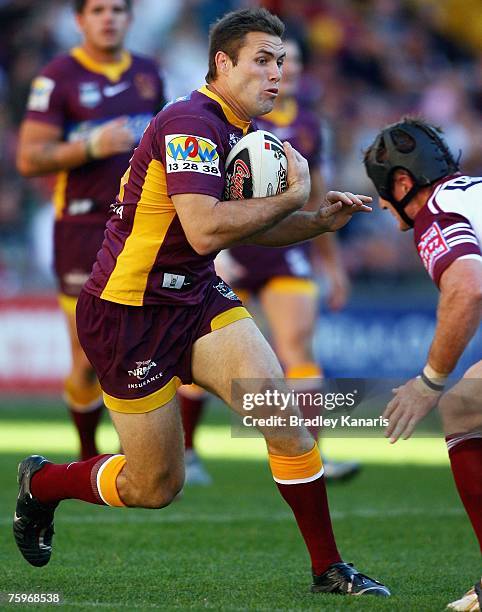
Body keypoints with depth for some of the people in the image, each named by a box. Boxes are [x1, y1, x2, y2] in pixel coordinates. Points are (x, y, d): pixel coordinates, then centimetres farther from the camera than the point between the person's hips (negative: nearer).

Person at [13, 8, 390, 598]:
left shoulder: (243, 131, 7)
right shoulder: (190, 123, -21)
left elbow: (246, 223, 22)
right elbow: (205, 230, -32)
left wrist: (318, 222, 5)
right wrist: (291, 195, -22)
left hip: (197, 296, 8)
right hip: (127, 312, -8)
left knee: (277, 404, -16)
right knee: (155, 485, 1)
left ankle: (328, 568, -7)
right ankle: (40, 483, 30)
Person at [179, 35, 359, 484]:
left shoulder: (306, 126, 11)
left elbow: (315, 200, 20)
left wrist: (333, 264, 20)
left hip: (286, 256, 4)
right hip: (229, 254, -4)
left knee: (299, 343, -11)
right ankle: (183, 453, 20)